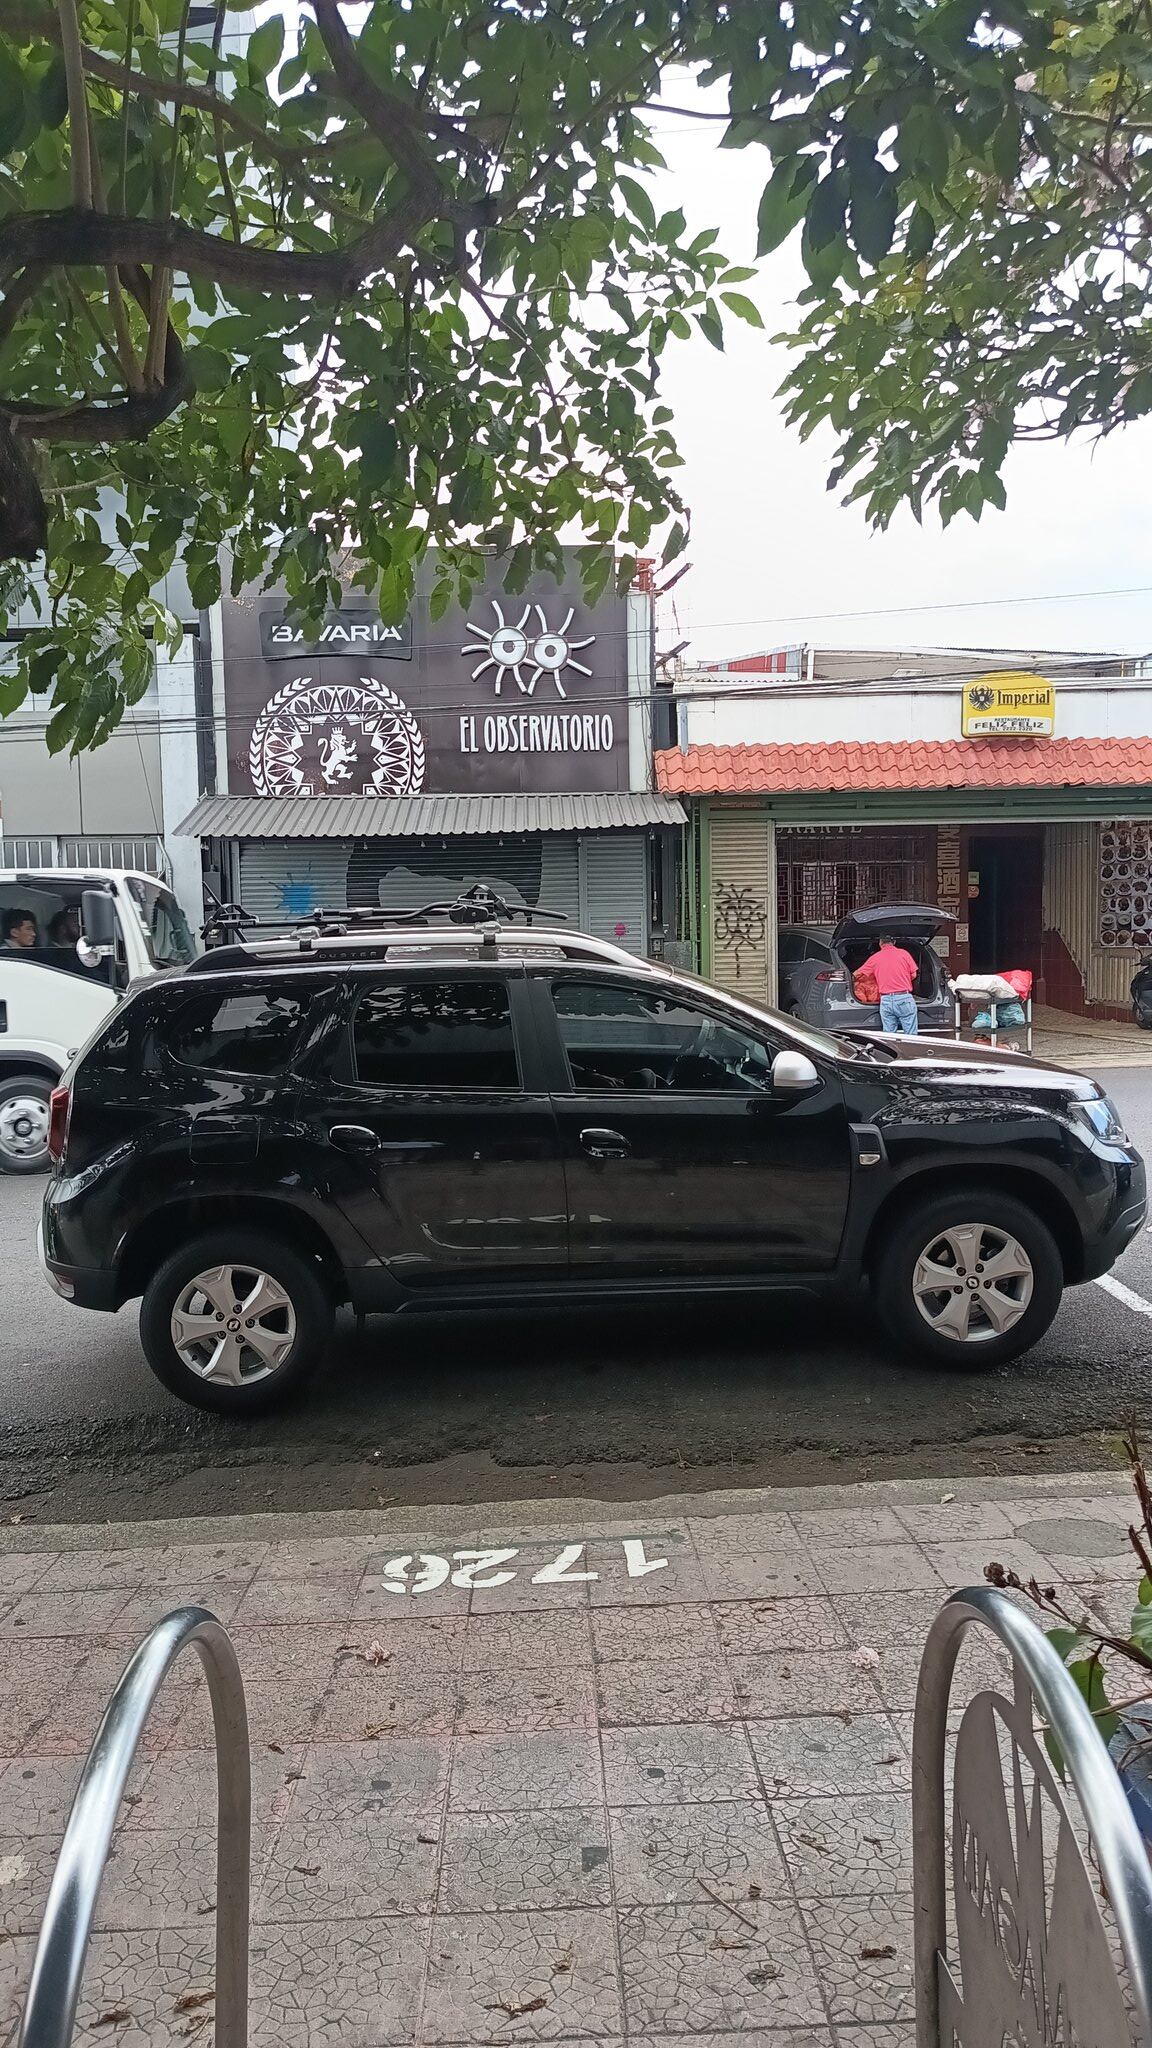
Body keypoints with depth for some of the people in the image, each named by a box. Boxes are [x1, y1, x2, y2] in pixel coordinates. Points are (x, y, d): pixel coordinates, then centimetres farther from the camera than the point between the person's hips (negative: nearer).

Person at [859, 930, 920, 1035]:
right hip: (904, 998, -2)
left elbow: (857, 974, 16)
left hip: (885, 1000, 2)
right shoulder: (903, 953, 3)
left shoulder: (875, 957, 8)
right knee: (911, 1035, 0)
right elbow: (913, 975, 6)